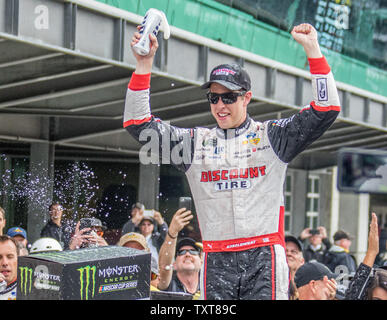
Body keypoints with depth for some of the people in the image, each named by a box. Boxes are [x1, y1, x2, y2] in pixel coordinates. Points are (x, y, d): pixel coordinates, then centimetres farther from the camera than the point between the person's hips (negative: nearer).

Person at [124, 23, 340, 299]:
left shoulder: (271, 136, 7)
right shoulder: (195, 142, 12)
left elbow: (326, 110, -1)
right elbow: (139, 124, 7)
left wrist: (312, 49, -8)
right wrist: (144, 64, -3)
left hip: (264, 256, -2)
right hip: (216, 259, 2)